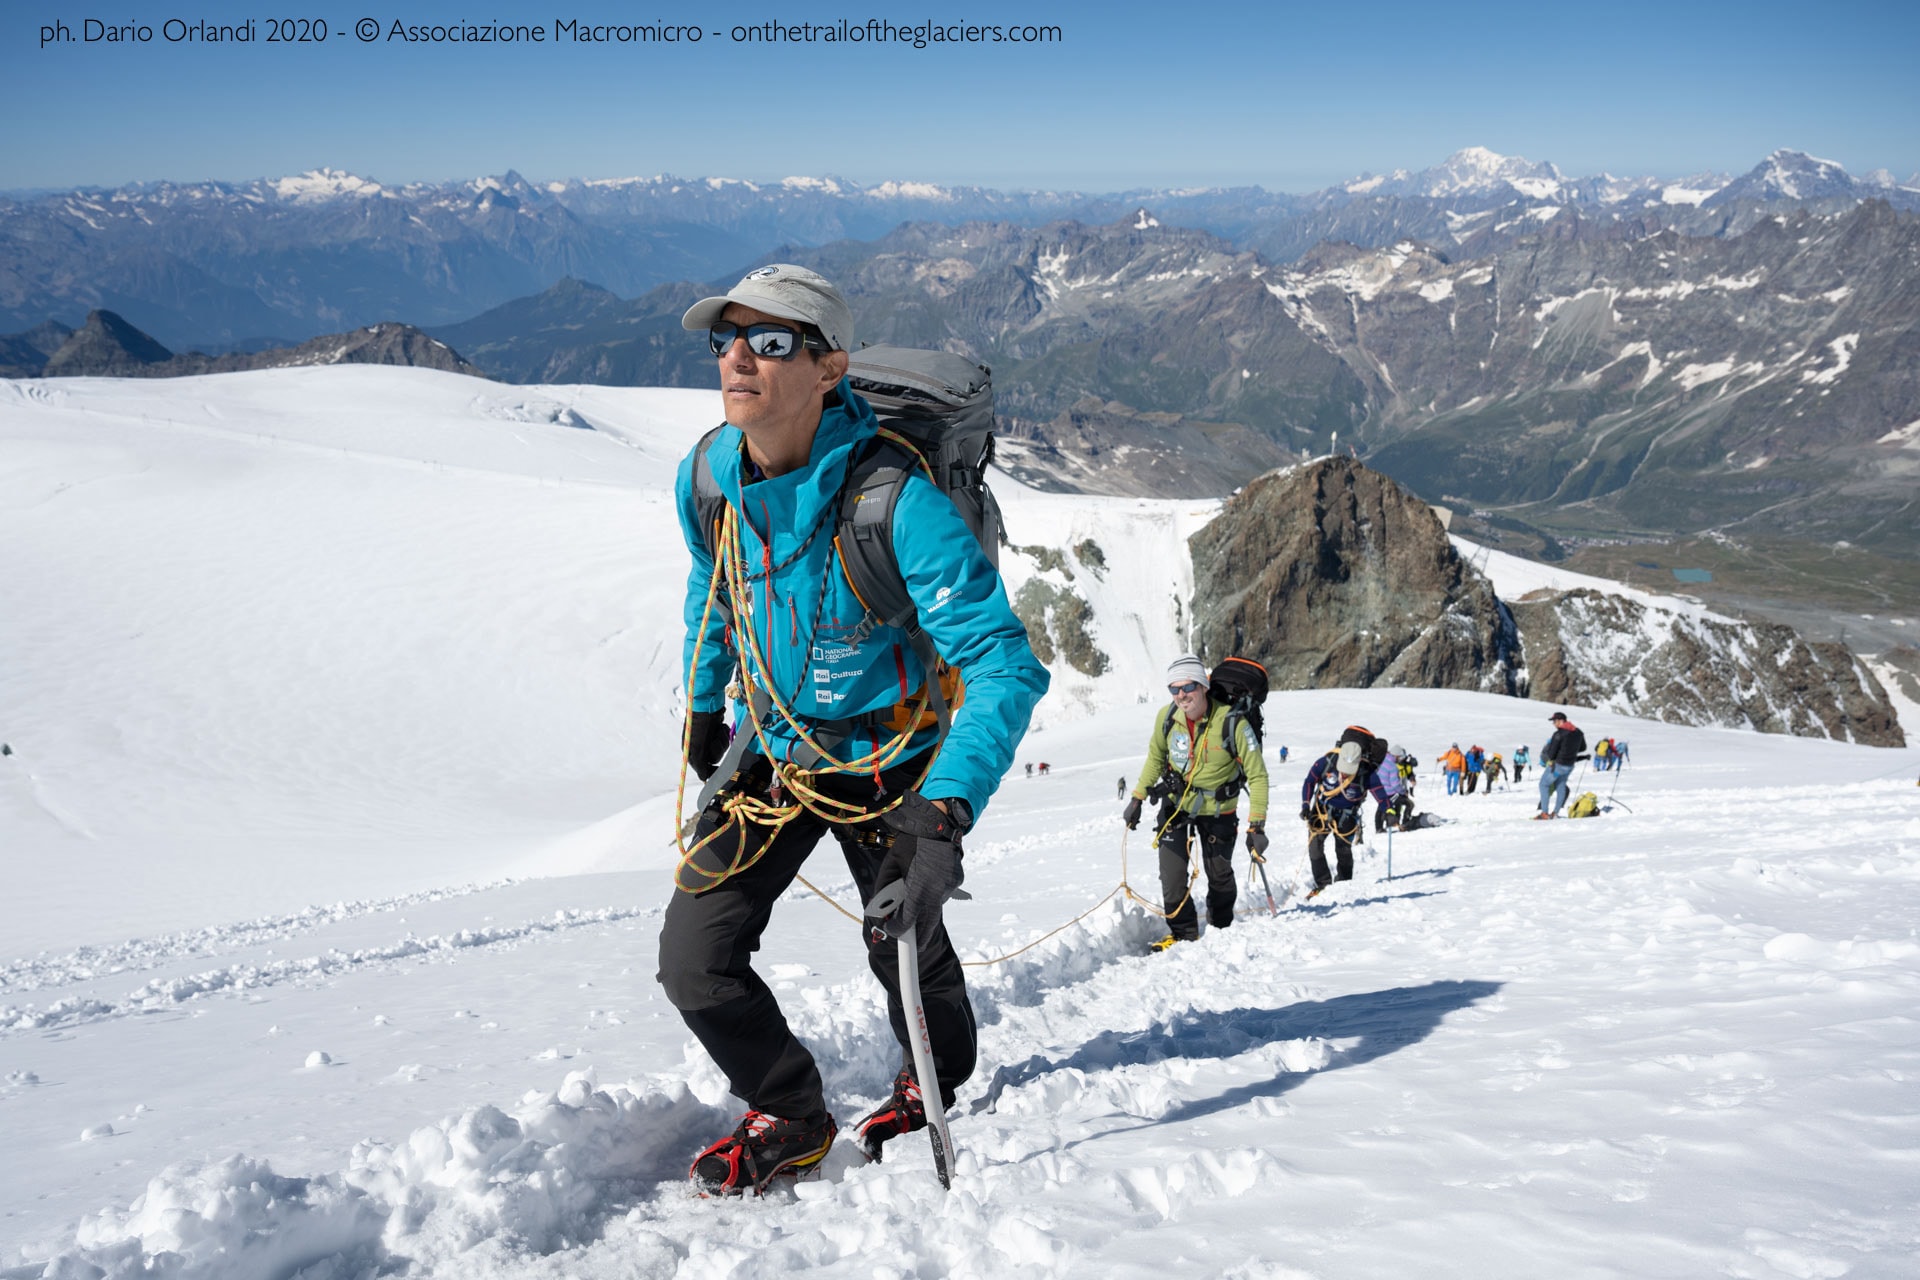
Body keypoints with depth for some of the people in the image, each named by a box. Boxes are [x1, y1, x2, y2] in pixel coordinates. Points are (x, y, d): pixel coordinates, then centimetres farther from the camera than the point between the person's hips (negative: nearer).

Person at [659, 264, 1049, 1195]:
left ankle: (932, 1084, 48)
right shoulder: (705, 476, -14)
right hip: (767, 745, 4)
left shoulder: (898, 503, -32)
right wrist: (702, 707, 21)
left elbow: (1005, 668, -34)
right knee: (694, 958, -3)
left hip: (885, 759, -4)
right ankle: (789, 1116, 22)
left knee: (904, 947, 14)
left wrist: (946, 812, -46)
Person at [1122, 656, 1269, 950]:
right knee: (1172, 876, -7)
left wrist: (1256, 826, -23)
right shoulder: (1166, 717, -14)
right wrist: (1137, 799, 6)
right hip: (1176, 804, 2)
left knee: (1219, 875, 12)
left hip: (1217, 809, -2)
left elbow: (1257, 775, -18)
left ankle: (1221, 929, 38)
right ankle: (1183, 933, 13)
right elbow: (1155, 758, 7)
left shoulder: (1231, 723, -25)